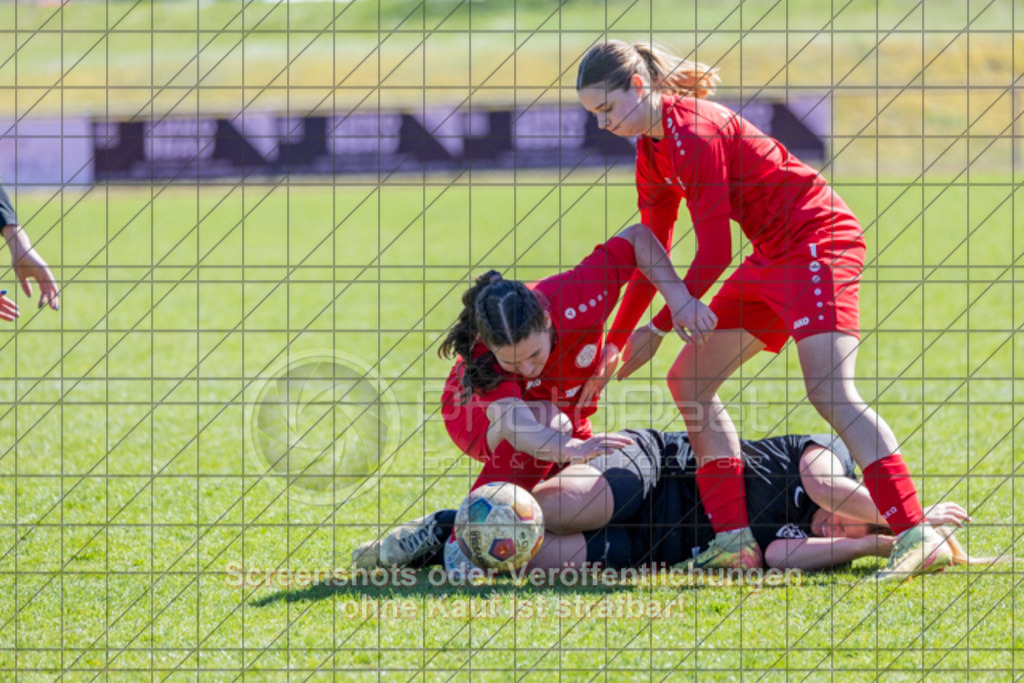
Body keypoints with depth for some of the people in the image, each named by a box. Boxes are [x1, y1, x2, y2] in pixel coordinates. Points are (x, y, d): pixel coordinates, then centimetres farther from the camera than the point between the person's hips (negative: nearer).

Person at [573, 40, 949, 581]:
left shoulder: (695, 134, -19)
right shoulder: (652, 154, 12)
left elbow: (714, 252, -18)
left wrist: (659, 328, -8)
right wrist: (615, 342, 19)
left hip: (818, 240, -10)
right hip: (772, 257, 10)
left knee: (829, 391, -24)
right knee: (689, 380, 7)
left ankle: (917, 537, -31)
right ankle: (734, 540, 5)